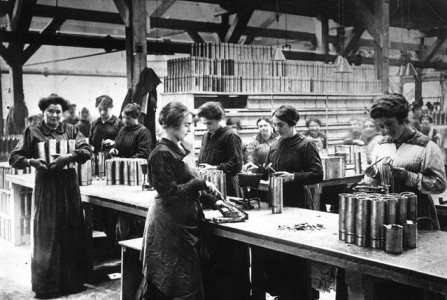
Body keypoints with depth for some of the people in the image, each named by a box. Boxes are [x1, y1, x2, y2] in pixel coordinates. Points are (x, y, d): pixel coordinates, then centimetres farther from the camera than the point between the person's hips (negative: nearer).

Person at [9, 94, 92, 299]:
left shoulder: (71, 130, 9)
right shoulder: (32, 132, 3)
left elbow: (87, 149, -5)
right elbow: (14, 158, 0)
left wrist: (69, 157, -22)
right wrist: (31, 161, -19)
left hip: (69, 185, 2)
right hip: (45, 187, -2)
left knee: (72, 232, 6)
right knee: (46, 235, 0)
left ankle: (72, 280, 19)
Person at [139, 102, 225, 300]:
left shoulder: (179, 149, 13)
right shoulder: (162, 154, -15)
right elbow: (170, 191, -20)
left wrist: (212, 201, 12)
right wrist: (201, 183, -16)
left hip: (186, 220, 9)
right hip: (170, 224, -9)